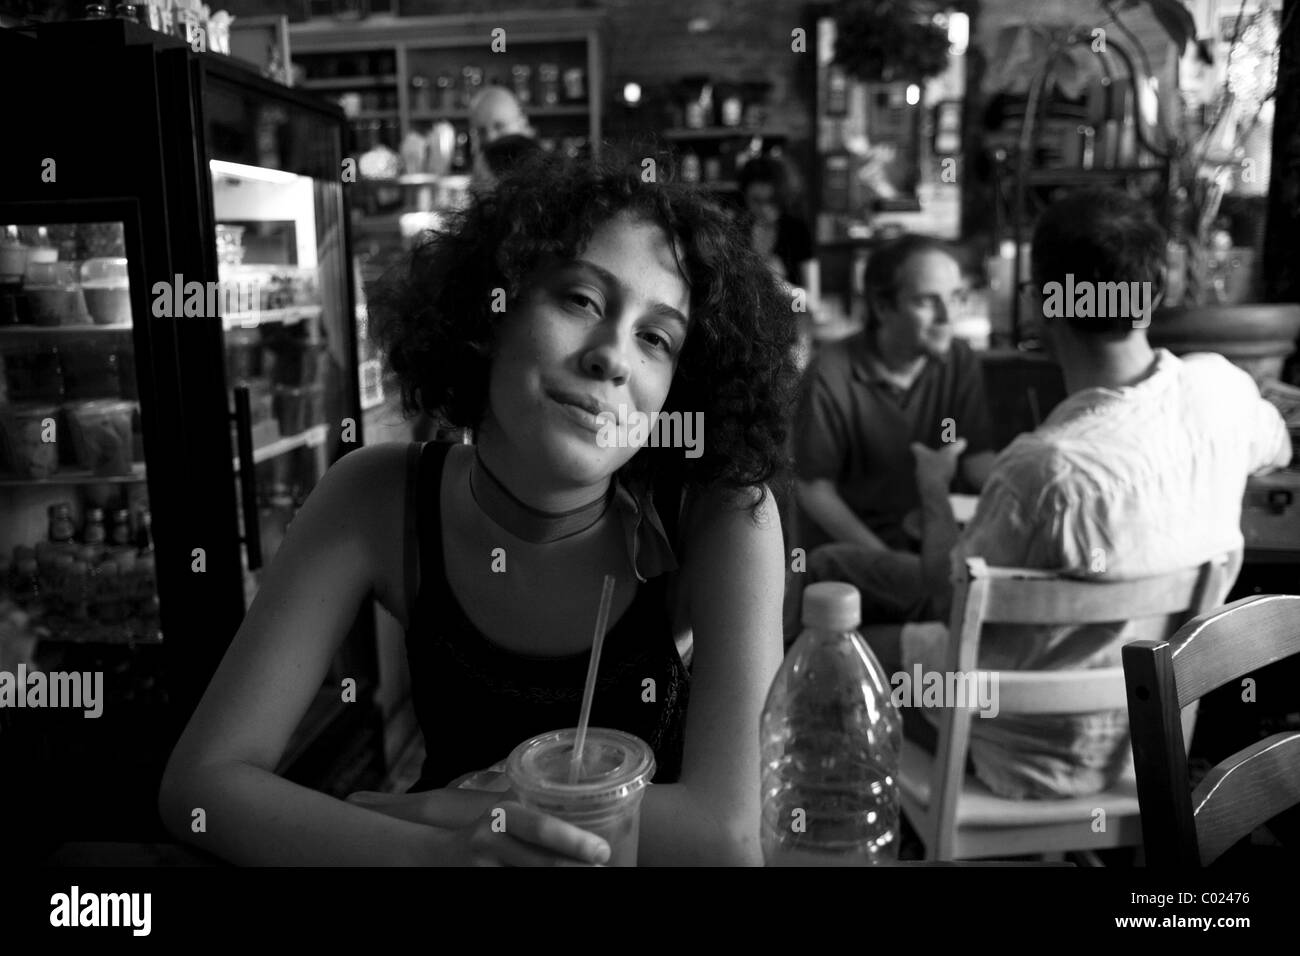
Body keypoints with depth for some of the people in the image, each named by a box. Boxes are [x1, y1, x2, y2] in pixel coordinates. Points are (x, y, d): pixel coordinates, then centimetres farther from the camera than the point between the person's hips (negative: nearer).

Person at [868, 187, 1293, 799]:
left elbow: (953, 599, -19)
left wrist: (933, 490, -2)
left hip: (1045, 756, -7)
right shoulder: (1222, 387, -15)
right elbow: (1277, 451, 12)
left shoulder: (1047, 468, -36)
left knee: (864, 647, 12)